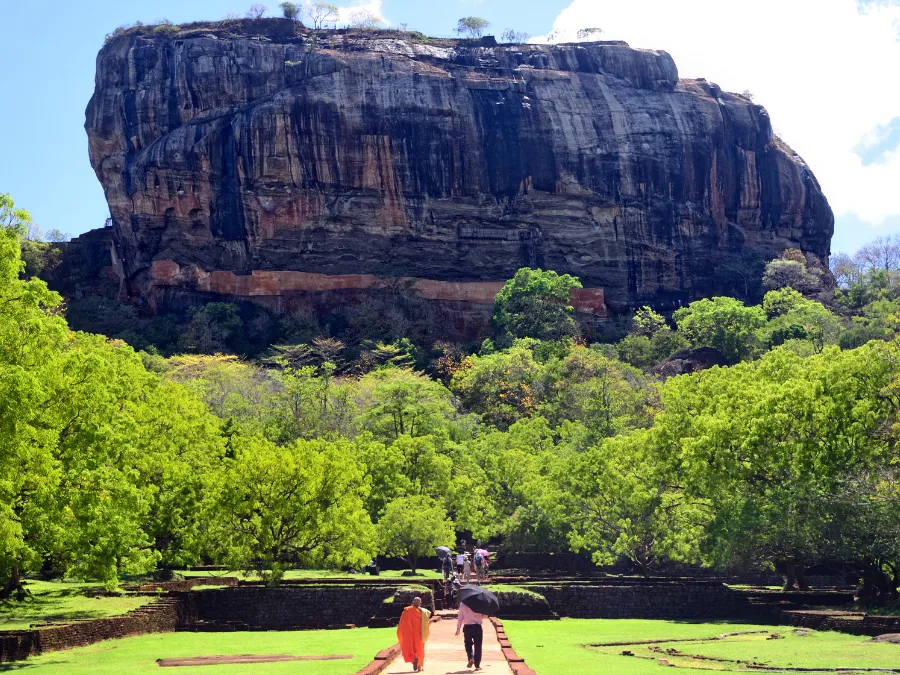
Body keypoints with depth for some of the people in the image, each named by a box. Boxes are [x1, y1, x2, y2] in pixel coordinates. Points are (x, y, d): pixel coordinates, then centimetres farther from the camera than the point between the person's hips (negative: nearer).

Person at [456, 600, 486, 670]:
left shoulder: (462, 604, 0)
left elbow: (460, 617, -1)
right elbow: (484, 616, 1)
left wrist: (458, 628, 4)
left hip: (467, 627, 0)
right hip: (477, 627, 0)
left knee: (468, 644, 19)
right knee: (477, 646, 5)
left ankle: (471, 657, -6)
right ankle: (477, 665, 4)